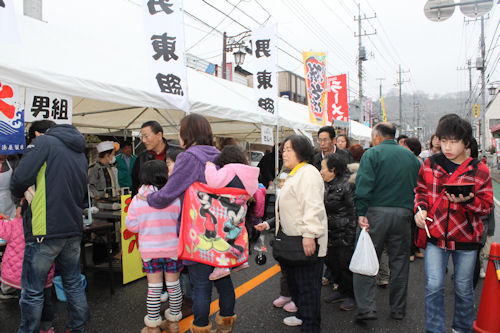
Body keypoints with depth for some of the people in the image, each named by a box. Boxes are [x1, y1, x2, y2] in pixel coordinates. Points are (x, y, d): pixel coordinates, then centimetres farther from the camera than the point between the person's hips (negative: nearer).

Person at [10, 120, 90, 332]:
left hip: (45, 230, -7)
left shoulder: (43, 142, -3)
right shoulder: (80, 153, 17)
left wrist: (19, 194, 7)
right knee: (74, 283, 20)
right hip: (74, 229, 7)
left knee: (33, 291, 7)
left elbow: (20, 179, -14)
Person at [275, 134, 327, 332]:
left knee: (308, 286, -2)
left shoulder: (308, 173, -13)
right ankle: (302, 315, 37)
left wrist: (309, 234, -28)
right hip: (292, 240, 11)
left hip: (306, 242, -11)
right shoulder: (294, 174, 20)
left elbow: (313, 207, -23)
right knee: (294, 280, 20)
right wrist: (268, 224, 27)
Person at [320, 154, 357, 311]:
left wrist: (352, 235, -19)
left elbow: (354, 211, -18)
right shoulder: (326, 185, 9)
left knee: (346, 265, 1)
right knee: (331, 261, 14)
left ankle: (352, 295, 22)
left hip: (346, 234, -8)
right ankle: (342, 290, 33)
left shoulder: (347, 185, -17)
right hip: (332, 233, 8)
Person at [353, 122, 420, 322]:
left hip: (376, 212, -4)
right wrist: (412, 211, 19)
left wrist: (361, 213, -15)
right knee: (400, 261, 13)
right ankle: (398, 309, 22)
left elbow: (363, 186, -13)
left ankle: (366, 308, -3)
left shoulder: (372, 154, -2)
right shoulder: (411, 156, 14)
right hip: (403, 214, 5)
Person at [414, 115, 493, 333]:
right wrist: (420, 208, -8)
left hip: (466, 238, 0)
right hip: (435, 234, 0)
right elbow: (420, 191, 12)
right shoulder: (430, 164, 1)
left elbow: (487, 206, -2)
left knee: (463, 288, 15)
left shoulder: (479, 170, -4)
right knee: (433, 287, -1)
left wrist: (467, 200, -23)